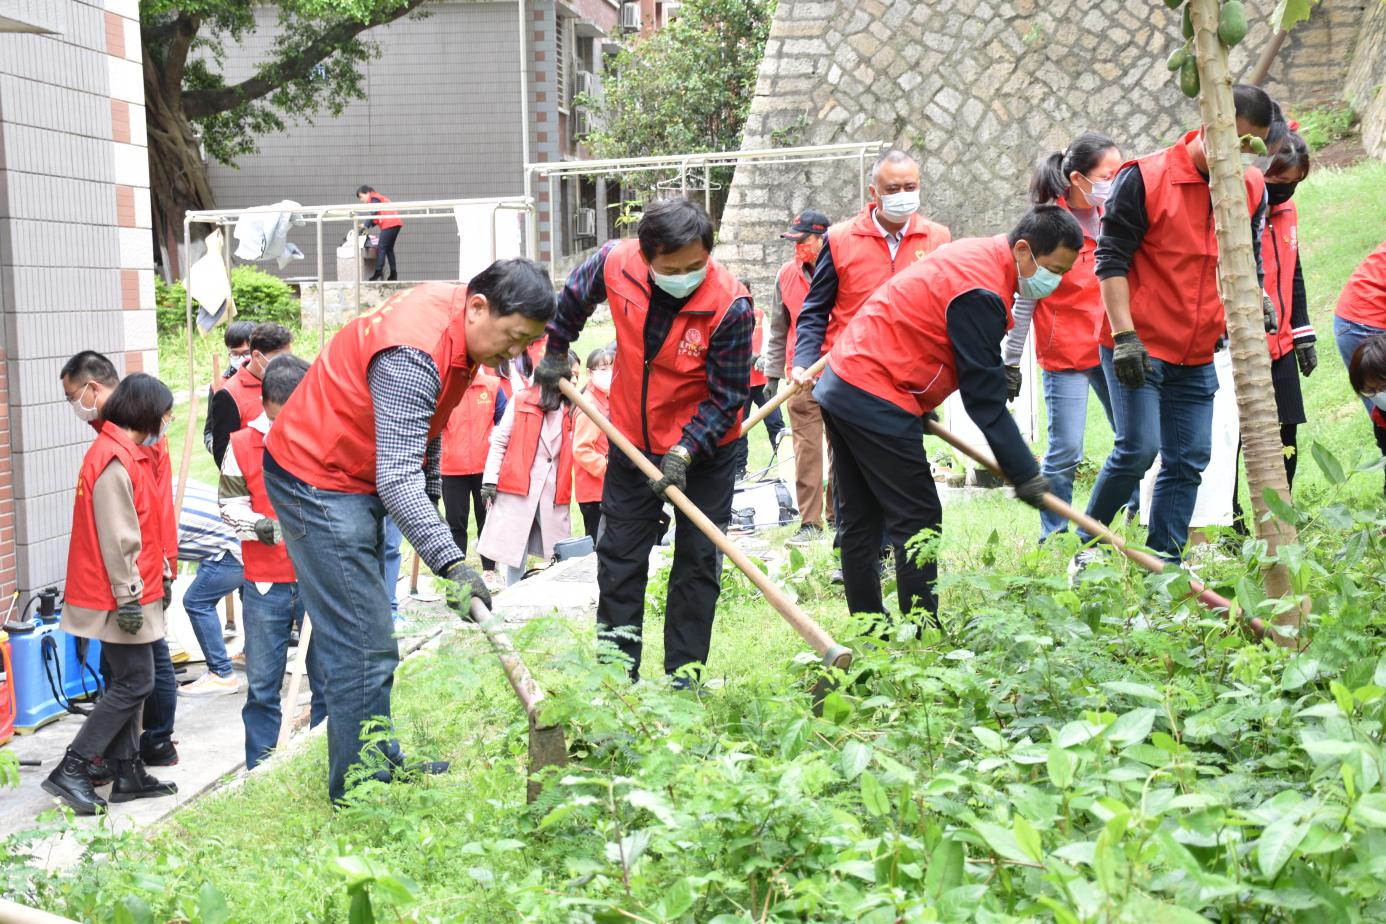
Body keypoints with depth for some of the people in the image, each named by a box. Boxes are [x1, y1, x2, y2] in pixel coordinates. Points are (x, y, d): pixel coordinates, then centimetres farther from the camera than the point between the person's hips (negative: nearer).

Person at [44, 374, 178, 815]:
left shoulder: (130, 455, 14)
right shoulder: (114, 460, -19)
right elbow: (115, 538, -22)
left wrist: (159, 574, 19)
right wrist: (128, 597, -20)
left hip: (131, 594, 10)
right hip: (119, 597, -10)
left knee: (126, 683, 13)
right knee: (134, 684, -6)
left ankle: (128, 773, 20)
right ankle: (71, 770, -3)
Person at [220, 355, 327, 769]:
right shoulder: (241, 444, 1)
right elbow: (230, 503, 3)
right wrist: (258, 525, -16)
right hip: (265, 582, 0)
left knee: (327, 678, 6)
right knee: (262, 683, 7)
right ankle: (260, 770, 19)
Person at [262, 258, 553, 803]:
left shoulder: (452, 317, 0)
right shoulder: (413, 355, -31)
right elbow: (397, 478, -38)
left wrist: (431, 497, 20)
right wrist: (451, 563, -44)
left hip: (352, 478, 10)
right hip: (317, 481, -10)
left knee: (365, 638, 19)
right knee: (364, 648, -10)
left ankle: (379, 759, 30)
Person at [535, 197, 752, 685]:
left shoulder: (730, 304, -28)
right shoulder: (614, 264, -20)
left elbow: (727, 396, -20)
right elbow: (574, 296, 6)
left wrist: (684, 451, -27)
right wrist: (555, 351, 16)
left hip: (705, 449, -3)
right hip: (633, 439, 3)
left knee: (698, 561, 3)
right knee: (619, 555, 8)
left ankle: (684, 676, 14)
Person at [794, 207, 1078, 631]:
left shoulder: (974, 253, 11)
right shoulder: (981, 292, -19)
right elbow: (985, 398, -19)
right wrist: (1025, 475, -13)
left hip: (841, 384, 10)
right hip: (876, 401, -10)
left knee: (859, 521, 14)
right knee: (918, 521, -5)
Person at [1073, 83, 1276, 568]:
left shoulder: (1251, 188, 6)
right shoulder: (1144, 178, -11)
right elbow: (1111, 259, -11)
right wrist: (1125, 336, -17)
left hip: (1198, 355, 6)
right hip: (1138, 347, -6)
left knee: (1189, 461, 4)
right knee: (1139, 447, -13)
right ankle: (1087, 545, 6)